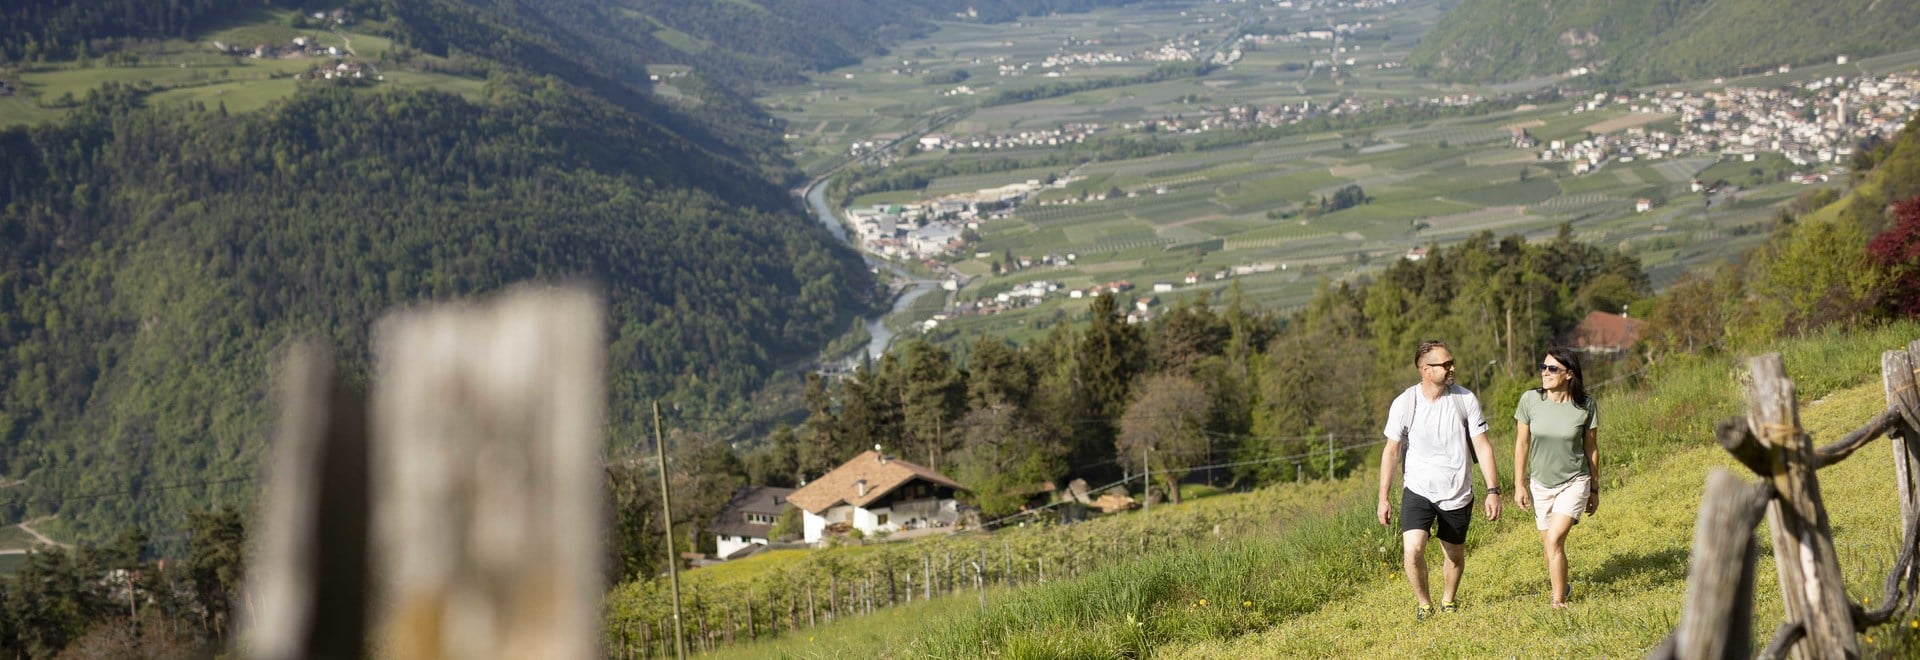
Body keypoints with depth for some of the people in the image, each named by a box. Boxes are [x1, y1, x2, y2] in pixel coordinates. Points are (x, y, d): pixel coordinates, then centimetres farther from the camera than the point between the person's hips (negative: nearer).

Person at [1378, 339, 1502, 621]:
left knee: (1455, 555, 14)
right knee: (1412, 550, -18)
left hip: (1458, 494, 2)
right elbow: (1391, 451, -2)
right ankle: (1424, 603, 7)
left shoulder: (1465, 399, -7)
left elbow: (1482, 446, -4)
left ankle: (1448, 602, 41)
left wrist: (1493, 490, -10)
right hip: (1418, 491, -2)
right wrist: (1383, 498, -4)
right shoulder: (1404, 403, -9)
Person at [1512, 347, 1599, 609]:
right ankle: (1559, 584, 38)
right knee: (1549, 543, 12)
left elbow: (1591, 449, 0)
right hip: (1540, 483, 3)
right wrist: (1519, 486, 0)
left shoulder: (1585, 406, -11)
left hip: (1574, 482, -3)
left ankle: (1559, 601, -8)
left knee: (1554, 540, -17)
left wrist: (1594, 490, 7)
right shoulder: (1530, 400, -10)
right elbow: (1521, 444, -1)